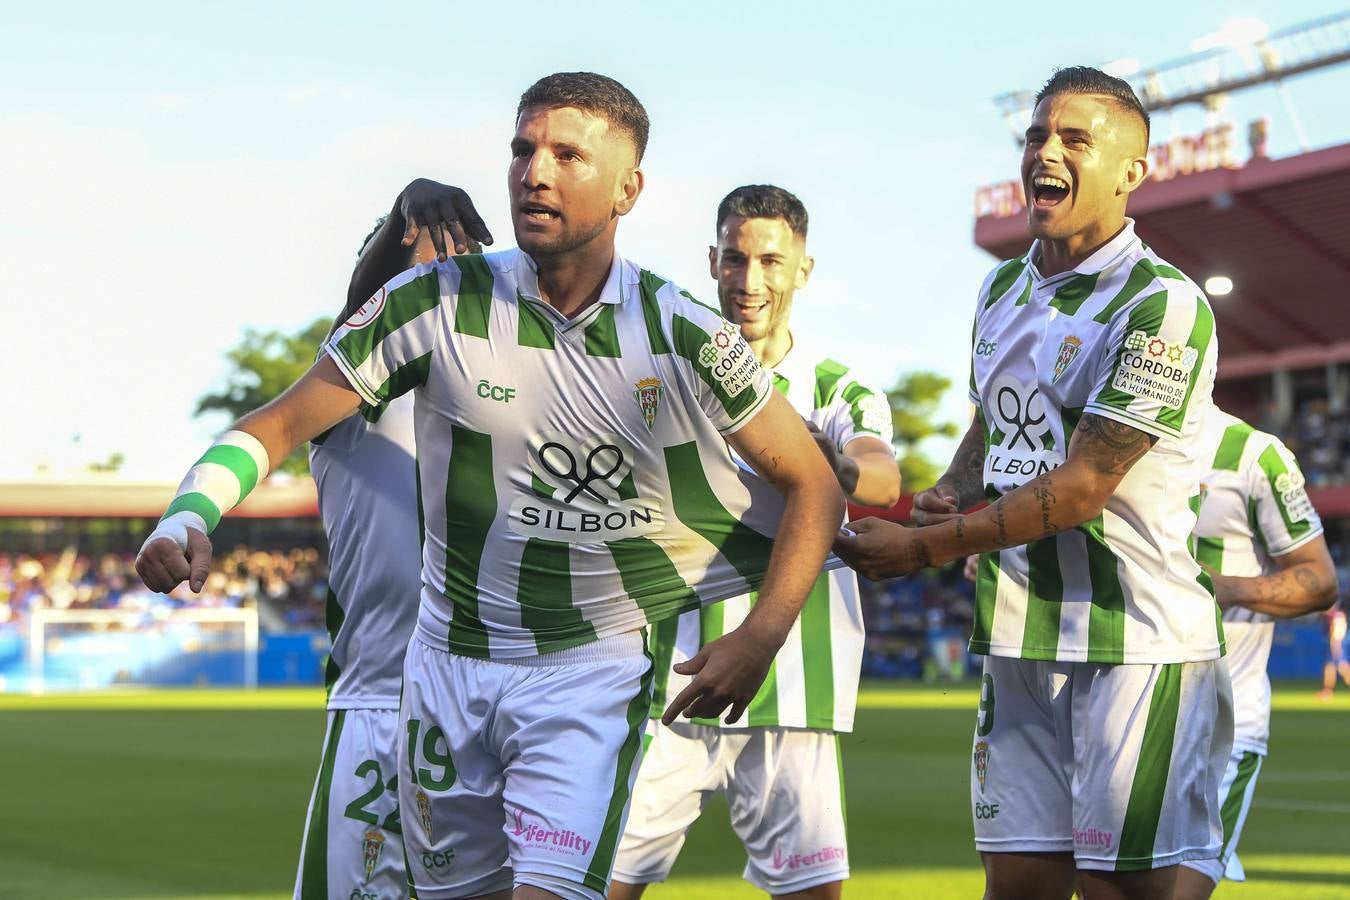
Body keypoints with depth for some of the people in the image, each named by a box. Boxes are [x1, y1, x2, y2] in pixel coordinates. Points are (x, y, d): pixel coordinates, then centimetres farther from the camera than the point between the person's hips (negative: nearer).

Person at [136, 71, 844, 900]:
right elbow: (281, 423, -4)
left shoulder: (682, 337, -8)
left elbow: (812, 482, 2)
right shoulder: (437, 302, -7)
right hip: (451, 665, 2)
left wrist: (760, 639, -8)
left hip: (594, 669, -2)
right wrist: (190, 515, -22)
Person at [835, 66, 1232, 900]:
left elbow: (1080, 490, -16)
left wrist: (924, 548, -12)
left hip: (1136, 645, -7)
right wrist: (947, 498, 5)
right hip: (1018, 642, 7)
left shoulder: (1163, 307, -12)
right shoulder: (1003, 290, 14)